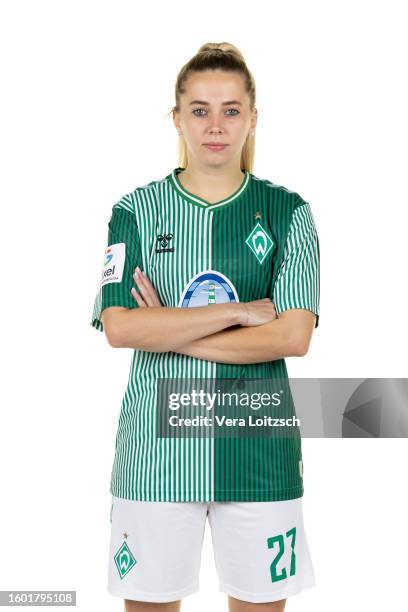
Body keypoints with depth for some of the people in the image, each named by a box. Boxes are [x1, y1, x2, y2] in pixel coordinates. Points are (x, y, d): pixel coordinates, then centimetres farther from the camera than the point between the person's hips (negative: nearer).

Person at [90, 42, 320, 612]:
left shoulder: (287, 212, 2)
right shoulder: (136, 211, 3)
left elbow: (294, 336, -8)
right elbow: (119, 328, -10)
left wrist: (172, 337, -11)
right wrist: (240, 311, -13)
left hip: (258, 444, 0)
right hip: (157, 442, 0)